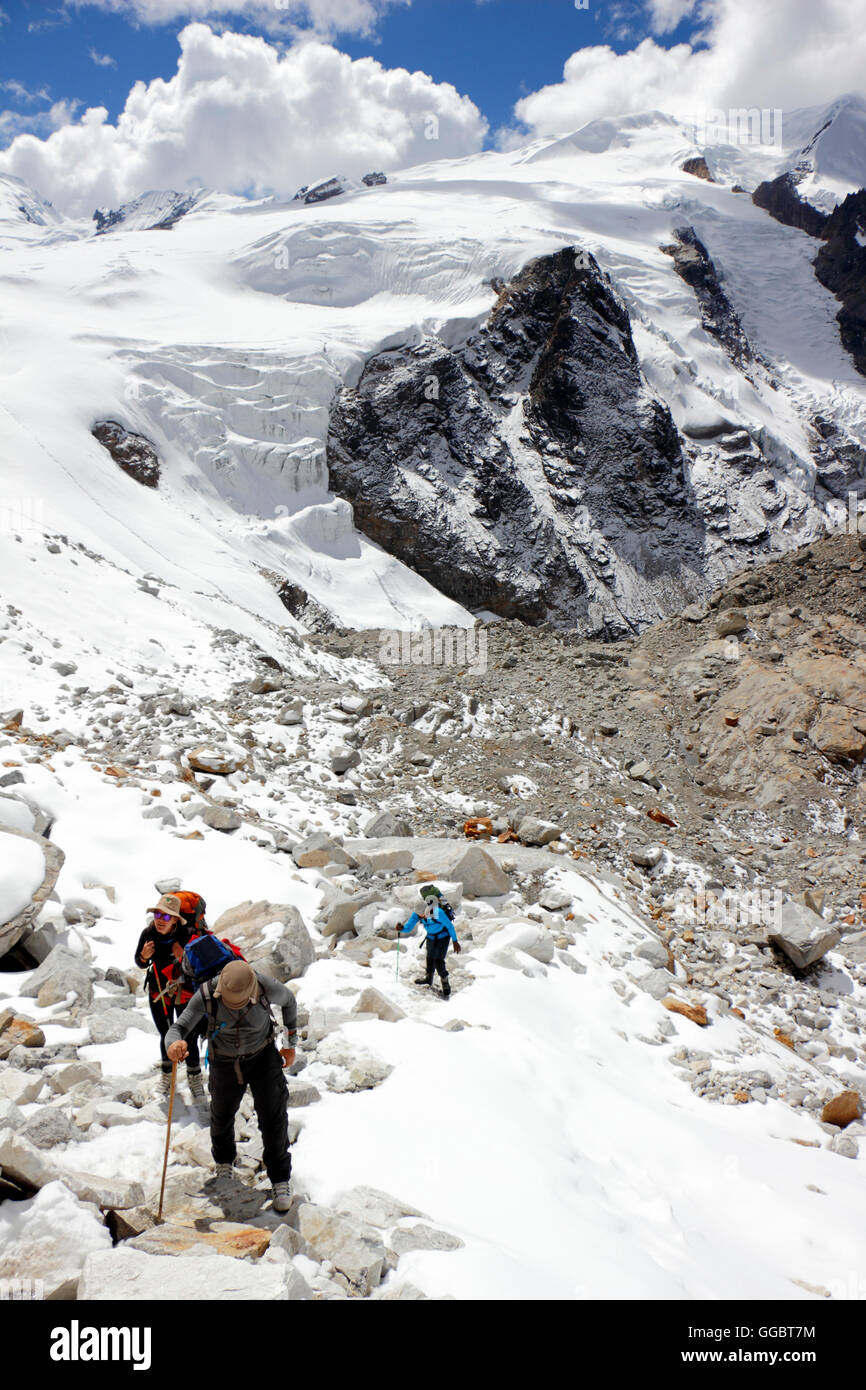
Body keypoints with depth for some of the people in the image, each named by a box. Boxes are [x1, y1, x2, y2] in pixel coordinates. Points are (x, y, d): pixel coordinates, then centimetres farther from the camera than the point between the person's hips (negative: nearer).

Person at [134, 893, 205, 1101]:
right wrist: (144, 956, -25)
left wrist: (183, 958, -37)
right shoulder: (148, 934, -18)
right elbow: (140, 964, -2)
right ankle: (167, 1071, 43)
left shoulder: (187, 935, -25)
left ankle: (194, 1078, 27)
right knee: (166, 1037, 17)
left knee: (189, 1039, 3)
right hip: (158, 993, 2)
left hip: (185, 993, -2)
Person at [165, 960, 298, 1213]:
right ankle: (224, 1160, 54)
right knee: (222, 1116, 22)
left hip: (262, 1057, -1)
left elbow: (288, 1000, -7)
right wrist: (173, 1045, -57)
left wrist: (291, 1044, 2)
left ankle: (280, 1181, 18)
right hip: (225, 1062, 1)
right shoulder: (206, 995, -33)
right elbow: (177, 1029, -31)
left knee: (273, 1119, -4)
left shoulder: (267, 987, -31)